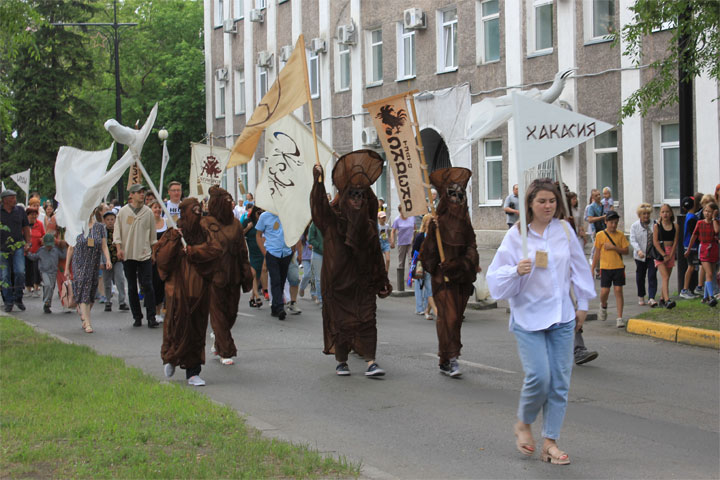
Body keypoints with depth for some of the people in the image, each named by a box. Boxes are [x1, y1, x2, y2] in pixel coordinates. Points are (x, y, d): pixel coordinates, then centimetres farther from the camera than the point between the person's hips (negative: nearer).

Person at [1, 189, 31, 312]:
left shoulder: (20, 210, 8)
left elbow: (26, 227, 15)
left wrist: (28, 243, 6)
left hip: (18, 246, 1)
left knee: (20, 272, -12)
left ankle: (18, 298, 4)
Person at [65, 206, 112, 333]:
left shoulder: (100, 227, 6)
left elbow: (104, 246, 3)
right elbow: (71, 248, 5)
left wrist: (108, 260, -16)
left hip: (94, 265, 2)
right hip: (79, 264, -2)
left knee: (91, 295, 6)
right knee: (83, 293, -12)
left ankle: (84, 317, 26)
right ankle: (88, 323, -15)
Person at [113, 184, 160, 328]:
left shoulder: (148, 212, 5)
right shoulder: (123, 211, 2)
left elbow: (152, 233, 13)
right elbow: (117, 231, 5)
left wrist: (154, 250, 12)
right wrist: (119, 248, -6)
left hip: (144, 254, 0)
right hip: (127, 255, 0)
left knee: (147, 286, -8)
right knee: (132, 287, 5)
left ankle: (151, 317, -7)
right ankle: (137, 317, 13)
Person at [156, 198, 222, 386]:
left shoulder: (204, 234, 9)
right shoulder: (172, 235, 1)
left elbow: (216, 250, -7)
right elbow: (161, 258, -9)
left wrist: (191, 251, -11)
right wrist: (174, 241, -18)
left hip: (199, 291, 3)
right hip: (178, 290, -3)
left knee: (197, 330, 2)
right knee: (179, 326, -3)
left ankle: (193, 372, 6)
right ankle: (170, 357, 26)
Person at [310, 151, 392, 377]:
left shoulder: (368, 224, 8)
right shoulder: (332, 219, -5)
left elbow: (376, 253, 12)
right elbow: (318, 207, -26)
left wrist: (382, 280, 10)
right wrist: (318, 182, -37)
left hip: (363, 281, 3)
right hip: (338, 282, -3)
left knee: (367, 320, -6)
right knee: (341, 320, 3)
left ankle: (370, 362, -8)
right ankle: (341, 362, 17)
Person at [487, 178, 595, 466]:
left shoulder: (564, 230, 4)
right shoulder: (516, 235, -5)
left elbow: (579, 267, 15)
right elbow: (496, 278, -5)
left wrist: (582, 305, 16)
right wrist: (517, 271, -25)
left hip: (562, 317, 4)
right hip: (528, 317, -4)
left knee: (560, 381, 2)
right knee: (539, 377, -14)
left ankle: (550, 442, 13)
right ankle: (523, 424, 15)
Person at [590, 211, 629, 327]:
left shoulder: (620, 235, 4)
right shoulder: (600, 235, 2)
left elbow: (626, 251, 0)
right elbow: (597, 253, 7)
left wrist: (614, 247, -14)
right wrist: (592, 269, 7)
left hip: (618, 267, 0)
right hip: (605, 267, 0)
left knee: (618, 290, -4)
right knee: (604, 291, -3)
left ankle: (619, 318, -1)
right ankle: (603, 306, 32)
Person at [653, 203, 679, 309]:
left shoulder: (675, 226, 3)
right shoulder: (656, 226, -3)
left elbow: (675, 242, 0)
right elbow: (655, 242, -7)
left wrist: (670, 256, -9)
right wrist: (664, 255, -13)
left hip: (671, 253, 3)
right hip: (659, 253, -3)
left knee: (667, 278, 9)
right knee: (665, 277, -15)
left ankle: (662, 299, 22)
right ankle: (667, 300, -26)